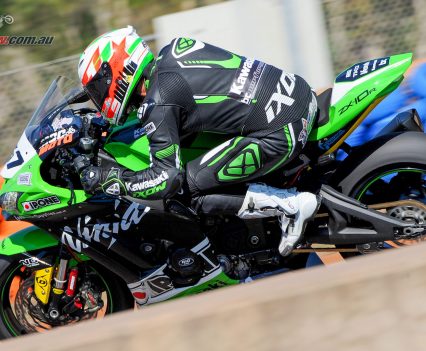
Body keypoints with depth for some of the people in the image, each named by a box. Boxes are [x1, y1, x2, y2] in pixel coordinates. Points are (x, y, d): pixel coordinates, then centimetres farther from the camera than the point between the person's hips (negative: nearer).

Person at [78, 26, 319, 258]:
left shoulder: (157, 105, -12)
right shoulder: (175, 47, 12)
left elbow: (168, 179, -15)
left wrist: (105, 179, -5)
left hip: (281, 133, -9)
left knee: (190, 184, -6)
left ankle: (290, 204, -7)